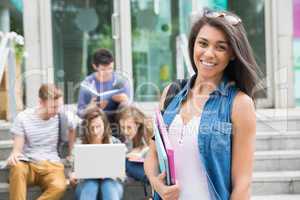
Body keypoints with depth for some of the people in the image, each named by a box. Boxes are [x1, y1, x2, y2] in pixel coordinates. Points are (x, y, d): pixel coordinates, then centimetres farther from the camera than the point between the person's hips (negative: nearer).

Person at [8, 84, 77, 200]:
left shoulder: (62, 117, 2)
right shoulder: (23, 118, -3)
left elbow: (73, 129, 25)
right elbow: (17, 148, -5)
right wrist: (14, 155, -30)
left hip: (52, 165, 1)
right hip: (28, 164, -1)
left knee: (59, 186, -35)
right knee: (17, 167, -39)